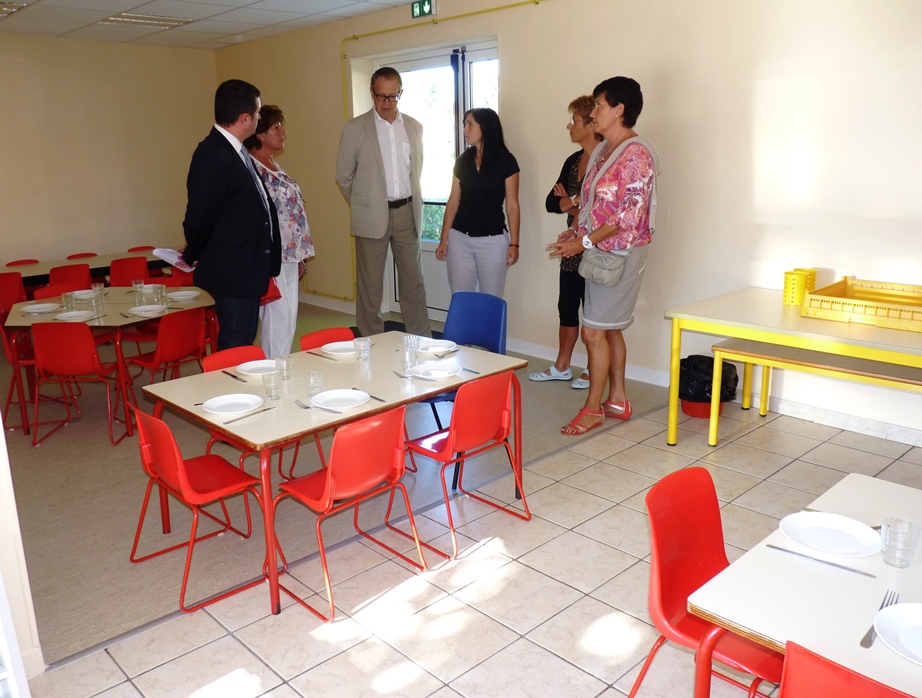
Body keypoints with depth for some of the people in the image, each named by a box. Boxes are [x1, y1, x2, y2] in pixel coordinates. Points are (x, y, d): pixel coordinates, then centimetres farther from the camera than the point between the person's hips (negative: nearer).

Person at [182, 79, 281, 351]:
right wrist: (193, 256, -1)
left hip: (247, 270, 9)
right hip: (232, 273, -9)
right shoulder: (212, 156, -19)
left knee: (243, 346, 17)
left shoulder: (237, 152, 11)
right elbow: (199, 215, -17)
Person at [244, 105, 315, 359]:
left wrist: (298, 256, 19)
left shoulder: (273, 166, 16)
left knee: (286, 321, 13)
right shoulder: (251, 166, -12)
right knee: (279, 321, -7)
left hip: (288, 255, 10)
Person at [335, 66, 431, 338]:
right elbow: (343, 176, 3)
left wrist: (412, 201, 15)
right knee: (370, 285, 4)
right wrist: (364, 205, 9)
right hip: (373, 216, -3)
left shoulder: (414, 127, 8)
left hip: (407, 213, 3)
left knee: (413, 280, 8)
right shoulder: (355, 128, -3)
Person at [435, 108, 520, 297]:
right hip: (460, 239, 3)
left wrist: (514, 243, -8)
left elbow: (512, 206, -4)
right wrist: (443, 239, 6)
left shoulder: (506, 161, -4)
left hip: (493, 240, -3)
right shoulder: (462, 161, 6)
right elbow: (453, 202, 9)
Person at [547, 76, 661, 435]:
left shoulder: (636, 153, -16)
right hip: (600, 252, 9)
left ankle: (592, 408, 5)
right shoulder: (602, 151, 13)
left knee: (594, 331, -7)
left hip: (620, 253, -9)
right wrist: (576, 230, 4)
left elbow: (631, 215, -22)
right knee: (610, 330, 14)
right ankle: (618, 400, 25)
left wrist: (584, 241, -22)